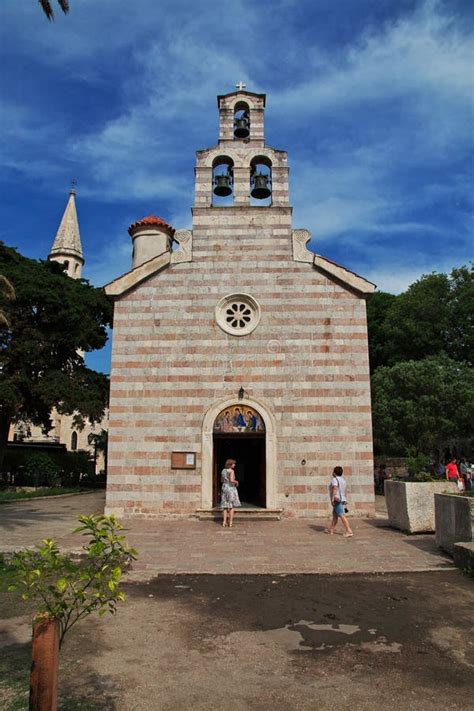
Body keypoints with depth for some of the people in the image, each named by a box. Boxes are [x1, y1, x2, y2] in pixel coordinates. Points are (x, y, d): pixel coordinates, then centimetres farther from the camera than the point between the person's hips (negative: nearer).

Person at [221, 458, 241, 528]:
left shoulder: (223, 471, 9)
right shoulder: (231, 471, -13)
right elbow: (232, 480, -24)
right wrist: (236, 482, -4)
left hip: (224, 488, 6)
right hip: (231, 489, -6)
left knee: (225, 506, 11)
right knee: (232, 506, 1)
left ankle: (224, 522, 6)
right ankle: (231, 523, 1)